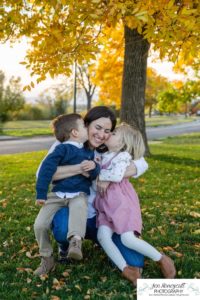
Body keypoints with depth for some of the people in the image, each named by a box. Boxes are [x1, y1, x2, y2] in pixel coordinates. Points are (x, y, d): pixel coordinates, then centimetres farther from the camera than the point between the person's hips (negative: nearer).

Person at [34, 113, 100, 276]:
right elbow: (46, 169, -10)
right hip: (58, 193, -1)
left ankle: (75, 241, -52)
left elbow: (94, 174, 11)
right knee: (40, 224, -11)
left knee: (79, 206, -37)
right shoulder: (62, 149, -6)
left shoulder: (88, 152, 13)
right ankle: (47, 259, 8)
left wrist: (94, 167, -15)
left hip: (79, 194, 1)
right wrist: (41, 194, -11)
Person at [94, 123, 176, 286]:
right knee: (102, 236, -15)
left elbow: (117, 176, -23)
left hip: (122, 201, -7)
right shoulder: (104, 155, 18)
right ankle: (127, 270, -8)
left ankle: (163, 259, 3)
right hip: (106, 203, 7)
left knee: (128, 239, -18)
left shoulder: (123, 155, -6)